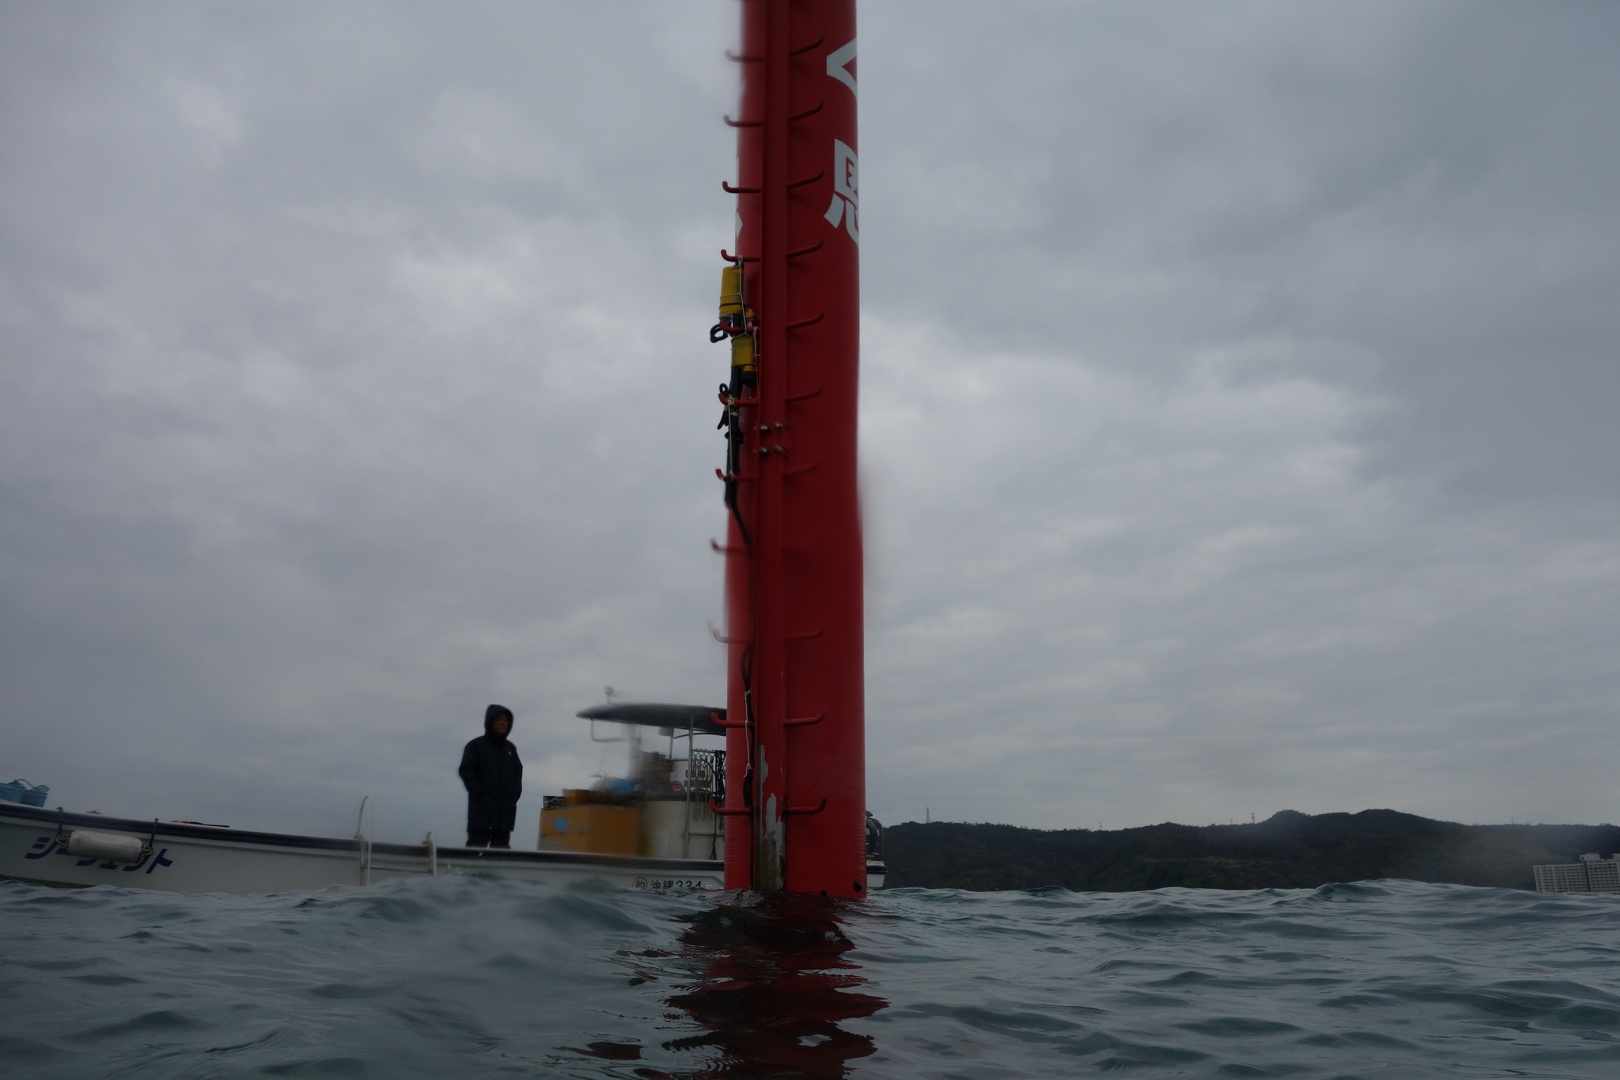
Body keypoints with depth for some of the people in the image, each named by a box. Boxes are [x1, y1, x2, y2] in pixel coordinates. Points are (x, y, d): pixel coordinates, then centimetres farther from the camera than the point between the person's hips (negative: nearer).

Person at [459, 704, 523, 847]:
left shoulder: (510, 748, 17)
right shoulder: (476, 745, 1)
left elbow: (518, 772, 20)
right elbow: (466, 771, -5)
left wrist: (515, 792, 3)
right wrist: (479, 793, -13)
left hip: (506, 809, 5)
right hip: (482, 808, -5)